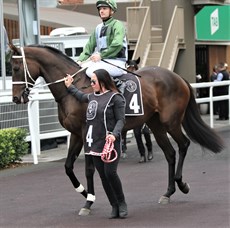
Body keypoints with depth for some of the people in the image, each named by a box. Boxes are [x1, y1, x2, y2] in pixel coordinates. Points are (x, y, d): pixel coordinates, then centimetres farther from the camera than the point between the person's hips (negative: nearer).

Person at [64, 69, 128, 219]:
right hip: (95, 143, 7)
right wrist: (70, 87, 45)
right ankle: (115, 207, 13)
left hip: (110, 142, -7)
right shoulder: (92, 97, 14)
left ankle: (122, 203, 5)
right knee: (103, 176, 5)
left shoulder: (115, 98, -8)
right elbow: (81, 96, 38)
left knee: (110, 173, -13)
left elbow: (121, 120, -12)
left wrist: (115, 134, -27)